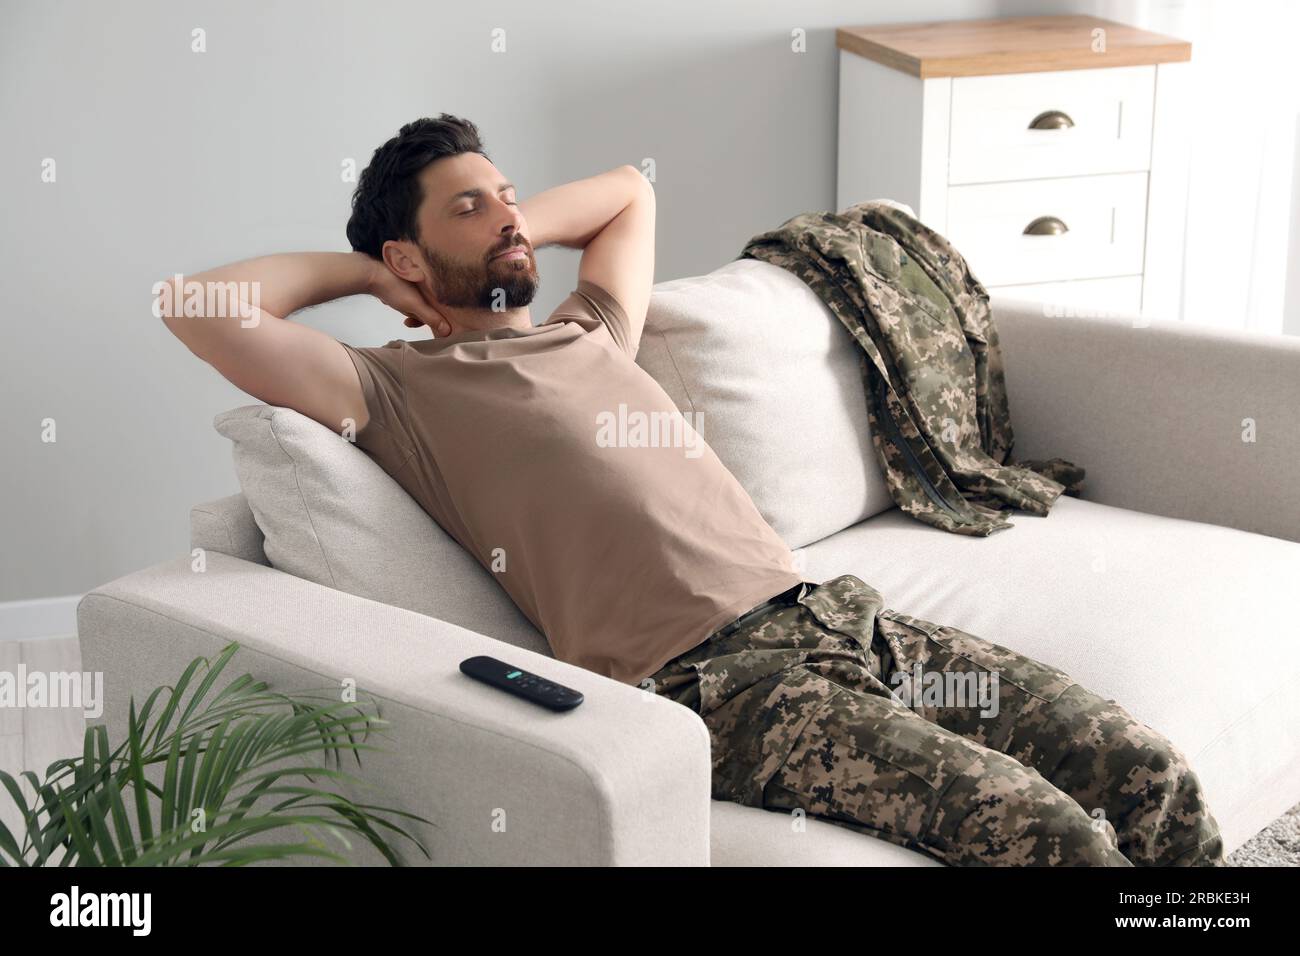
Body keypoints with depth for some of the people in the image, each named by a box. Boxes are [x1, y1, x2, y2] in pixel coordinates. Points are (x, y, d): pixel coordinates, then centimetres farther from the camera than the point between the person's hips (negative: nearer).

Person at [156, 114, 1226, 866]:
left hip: (835, 611, 8)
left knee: (1152, 776, -7)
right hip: (717, 680, -8)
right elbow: (196, 300, -2)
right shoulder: (394, 389, 7)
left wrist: (504, 236, 32)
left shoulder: (590, 336, 27)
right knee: (1050, 833, -24)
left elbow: (630, 191, 47)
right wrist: (354, 268, 12)